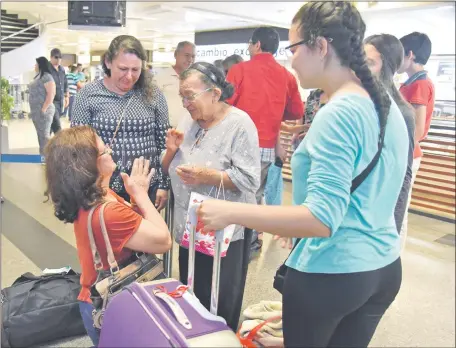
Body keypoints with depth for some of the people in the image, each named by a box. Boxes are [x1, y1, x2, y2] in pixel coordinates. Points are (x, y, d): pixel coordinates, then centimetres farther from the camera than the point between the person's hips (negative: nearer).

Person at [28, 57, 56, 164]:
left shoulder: (46, 77, -12)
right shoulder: (38, 76, 17)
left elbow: (51, 94, -19)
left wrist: (43, 109, -20)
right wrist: (33, 110, 16)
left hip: (43, 111, -9)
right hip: (36, 110, 9)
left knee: (44, 134, -6)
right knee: (40, 134, 13)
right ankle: (42, 155, 21)